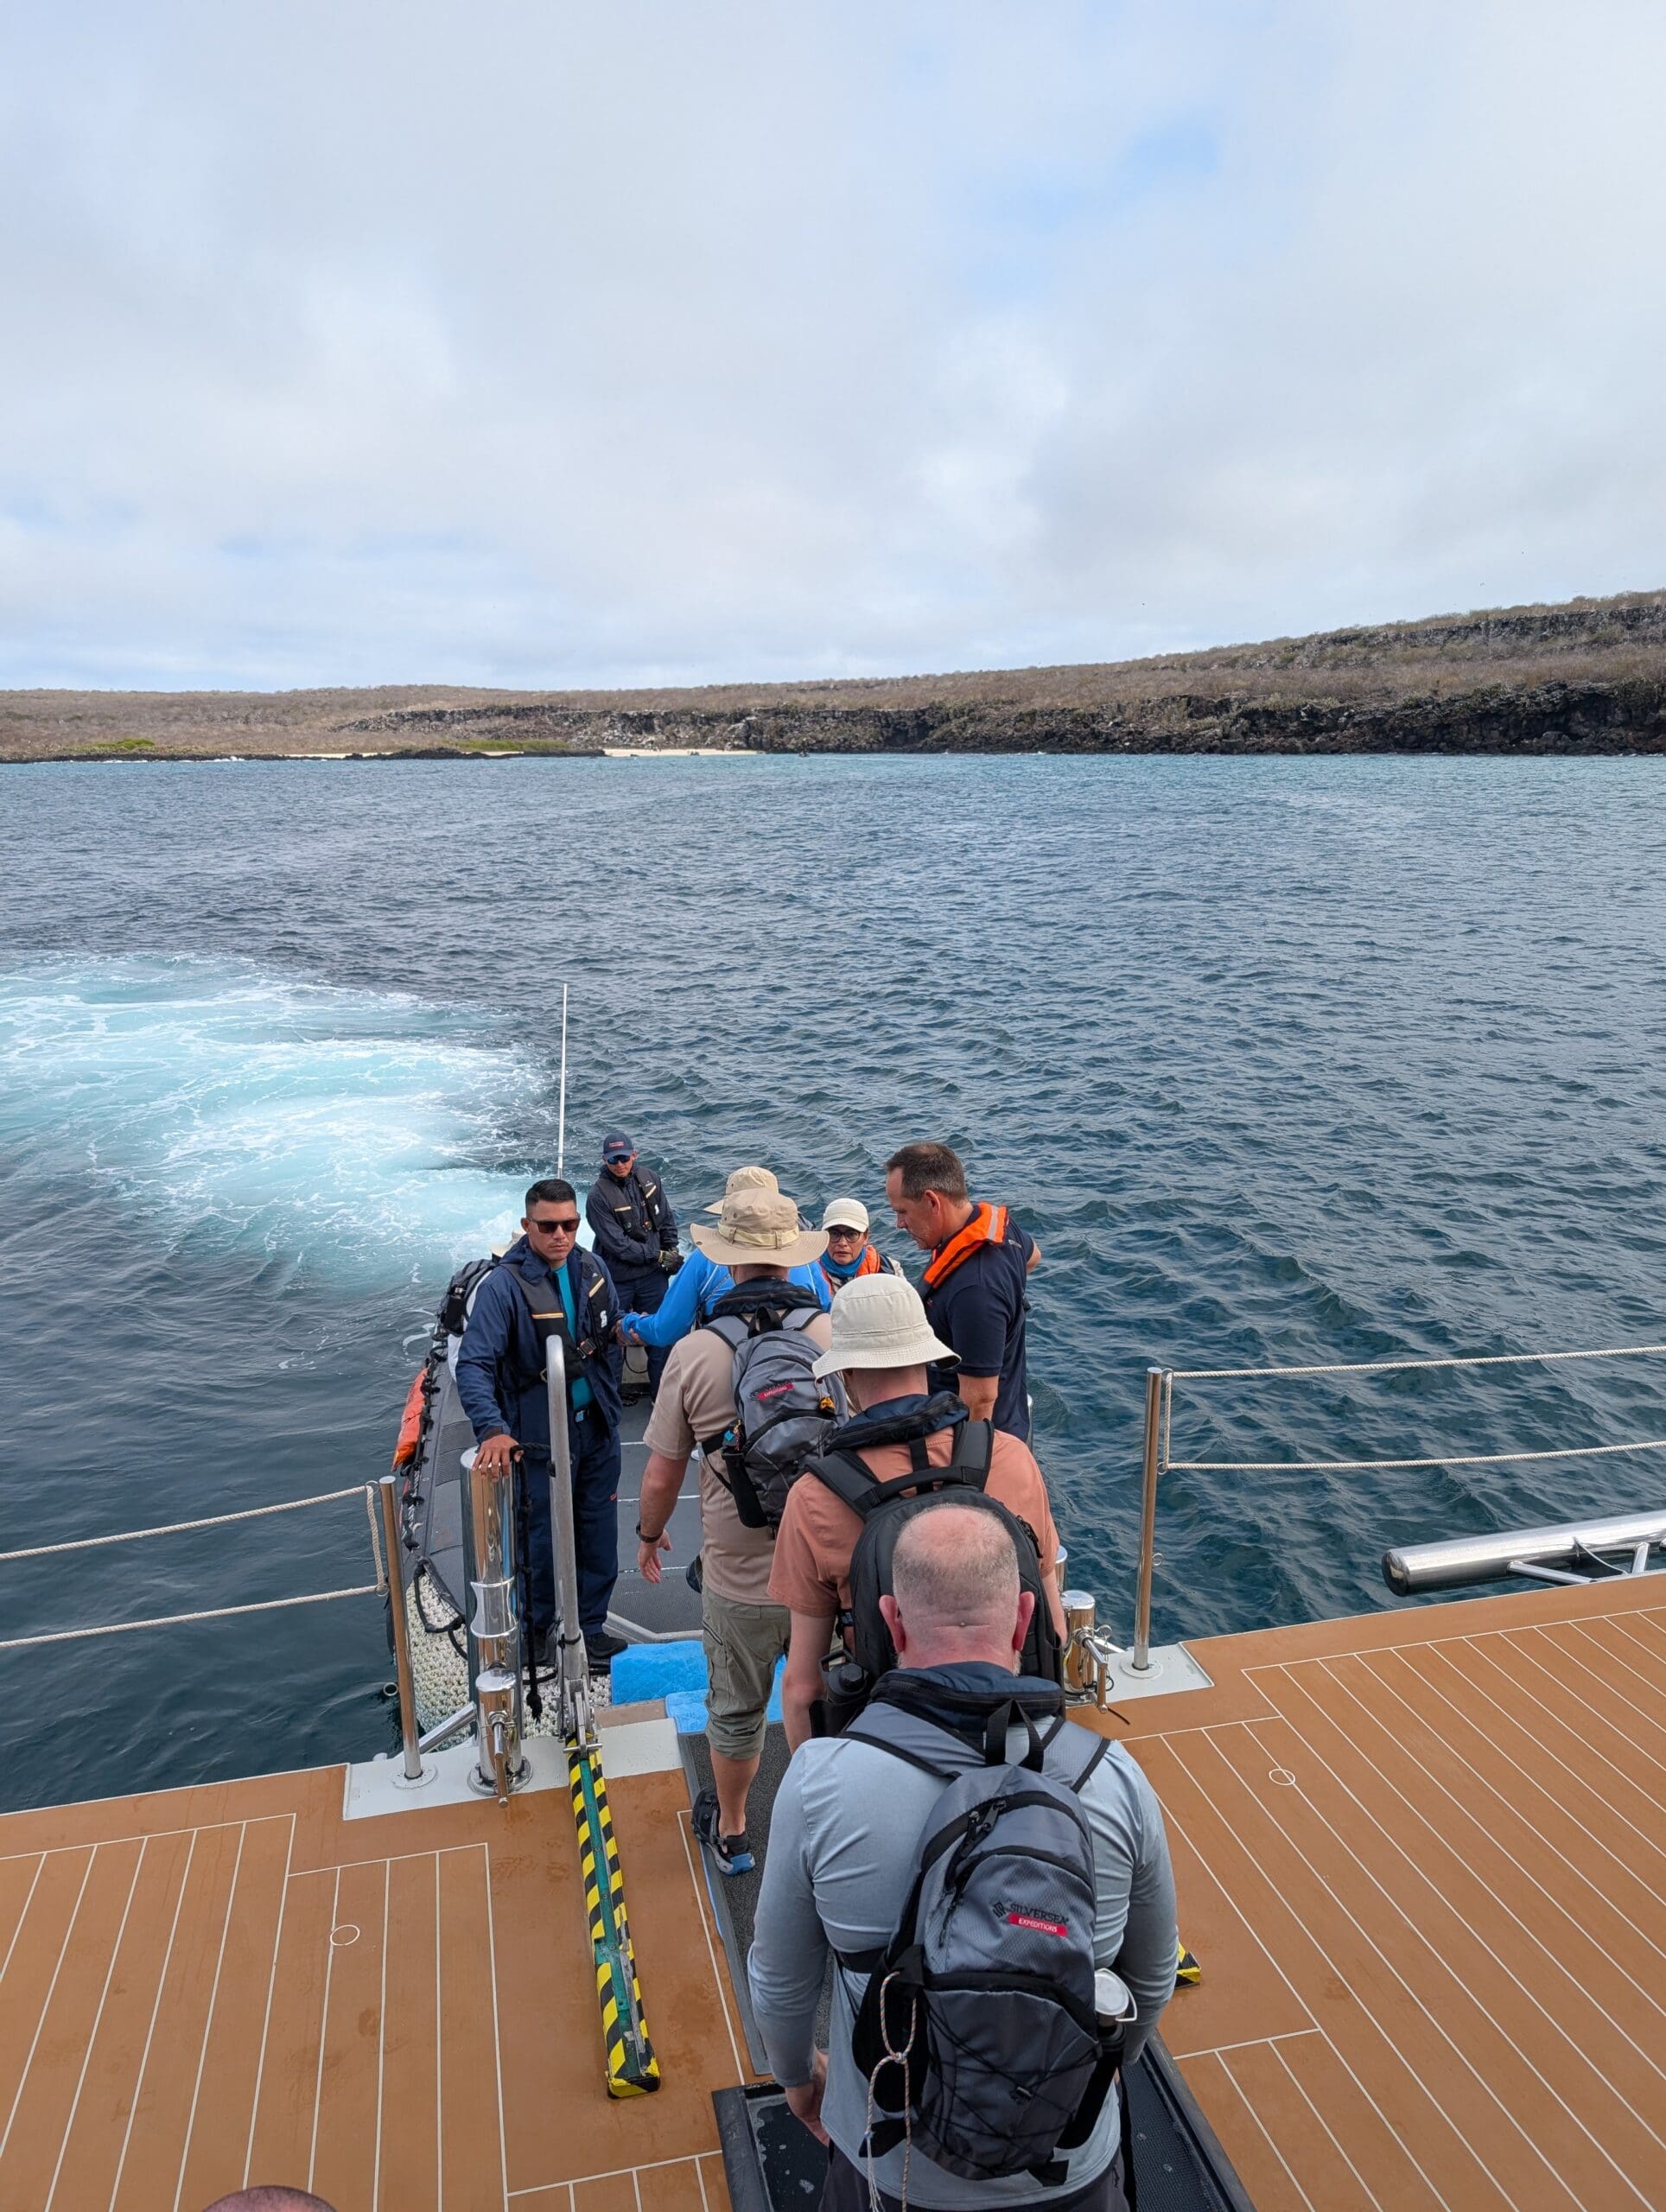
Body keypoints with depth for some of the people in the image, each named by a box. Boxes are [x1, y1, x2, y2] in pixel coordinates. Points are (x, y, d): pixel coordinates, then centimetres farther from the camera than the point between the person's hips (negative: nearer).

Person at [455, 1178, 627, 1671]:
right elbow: (473, 1363, -26)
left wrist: (607, 1389, 11)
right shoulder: (504, 1285, -19)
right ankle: (541, 1633, 30)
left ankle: (590, 1626, 32)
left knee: (600, 1534, 14)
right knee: (547, 1539, 7)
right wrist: (492, 1428, -38)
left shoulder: (593, 1270, -2)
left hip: (598, 1426, 5)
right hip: (543, 1433, -5)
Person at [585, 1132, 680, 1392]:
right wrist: (659, 1256, -15)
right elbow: (617, 1244, -19)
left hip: (653, 1275, 4)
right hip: (617, 1279, -4)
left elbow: (667, 1218, 11)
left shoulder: (649, 1180, -2)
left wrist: (673, 1251, 0)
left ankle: (661, 1390, 26)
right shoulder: (598, 1196, -17)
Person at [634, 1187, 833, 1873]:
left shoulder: (694, 1353, -14)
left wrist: (648, 1535, 16)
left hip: (740, 1580, 0)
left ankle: (730, 1833, 45)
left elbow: (661, 1477, -5)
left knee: (736, 1712, 23)